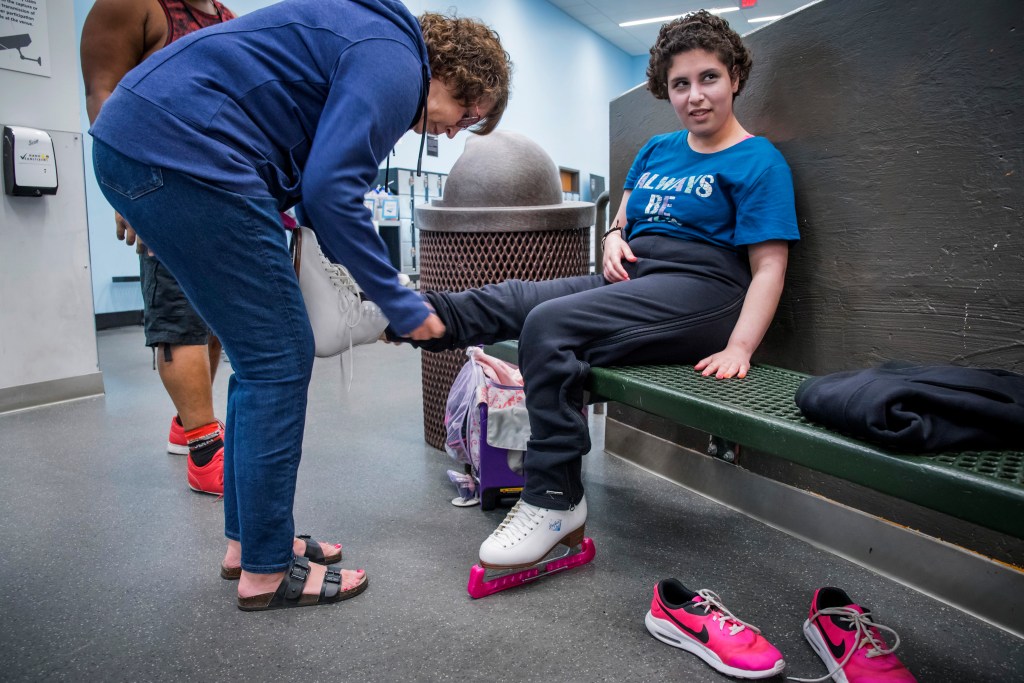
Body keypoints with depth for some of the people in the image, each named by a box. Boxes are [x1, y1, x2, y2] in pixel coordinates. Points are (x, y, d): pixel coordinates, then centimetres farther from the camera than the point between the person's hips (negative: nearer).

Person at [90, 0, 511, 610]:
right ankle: (266, 572, 7)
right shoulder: (396, 61, -8)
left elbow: (320, 178, 22)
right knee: (279, 361, -4)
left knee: (263, 357, 13)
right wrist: (400, 304, -10)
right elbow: (329, 190, -20)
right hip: (185, 150, -11)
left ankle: (247, 537, 24)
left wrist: (390, 288, 20)